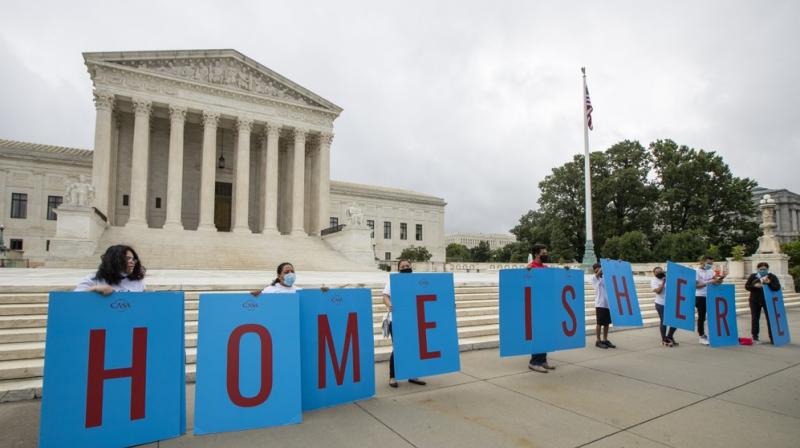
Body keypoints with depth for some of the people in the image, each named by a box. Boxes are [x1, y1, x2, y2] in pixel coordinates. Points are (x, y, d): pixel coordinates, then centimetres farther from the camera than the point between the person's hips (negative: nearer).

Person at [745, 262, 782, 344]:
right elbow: (747, 286, -1)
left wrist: (769, 283, -25)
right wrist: (755, 286, -19)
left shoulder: (772, 277, 0)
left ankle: (772, 338, 9)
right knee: (755, 319, 4)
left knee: (770, 318, -1)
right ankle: (755, 338, 12)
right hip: (755, 301, 1)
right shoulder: (752, 276, 2)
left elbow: (777, 287, -10)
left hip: (768, 300, 0)